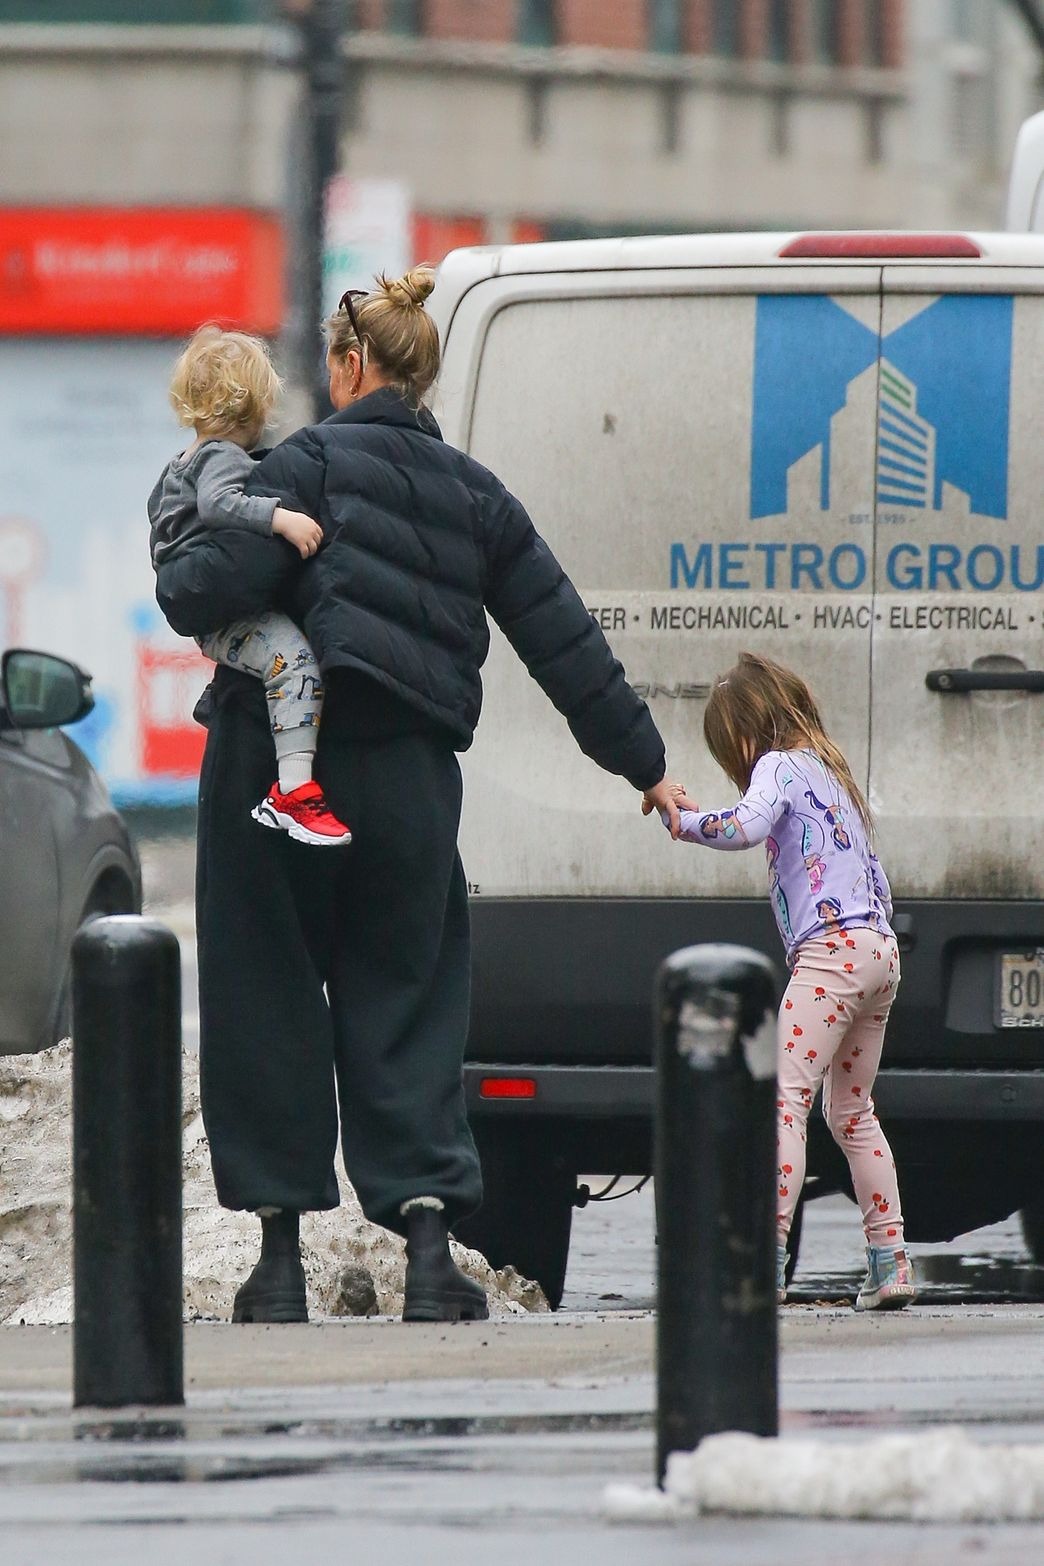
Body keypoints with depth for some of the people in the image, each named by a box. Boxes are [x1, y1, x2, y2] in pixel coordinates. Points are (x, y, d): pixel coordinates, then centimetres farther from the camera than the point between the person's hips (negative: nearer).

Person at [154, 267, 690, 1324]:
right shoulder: (473, 495, 10)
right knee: (404, 1002, 8)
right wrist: (642, 761, 18)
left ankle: (281, 1253, 7)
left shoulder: (312, 462, -5)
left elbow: (218, 584, -17)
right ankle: (427, 1228, -9)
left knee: (268, 998, 6)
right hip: (408, 774, 4)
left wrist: (173, 583, 7)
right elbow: (565, 642, 11)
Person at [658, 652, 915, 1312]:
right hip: (880, 948, 9)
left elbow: (748, 825, -21)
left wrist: (685, 821, -5)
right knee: (852, 1110, 17)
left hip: (831, 948, -9)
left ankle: (765, 1257, -27)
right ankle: (890, 1262, 13)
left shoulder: (780, 765, 0)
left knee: (785, 1095, -16)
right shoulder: (832, 770, 25)